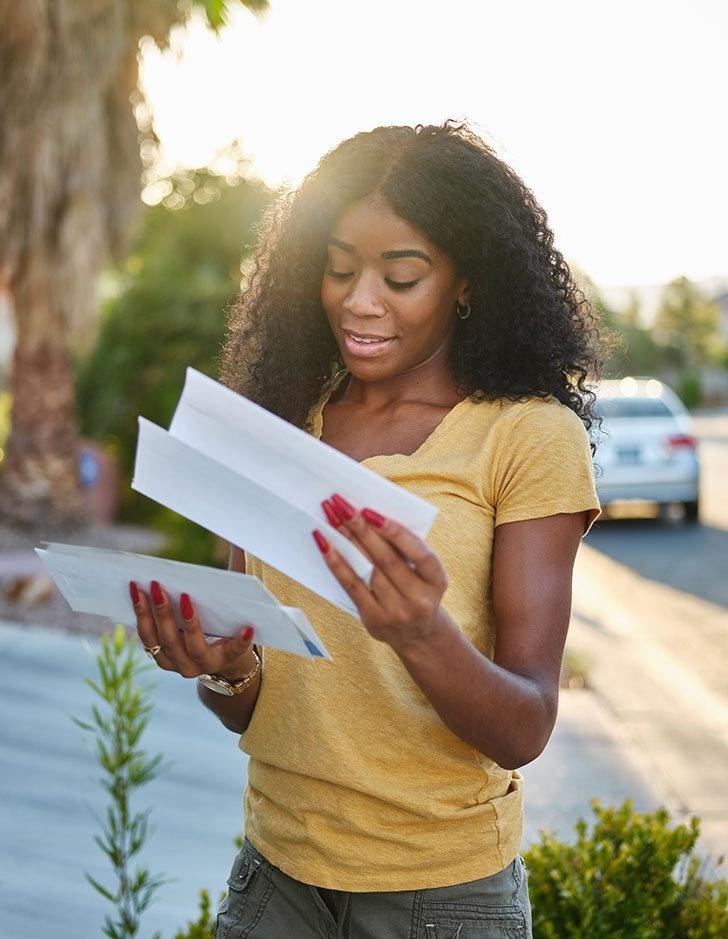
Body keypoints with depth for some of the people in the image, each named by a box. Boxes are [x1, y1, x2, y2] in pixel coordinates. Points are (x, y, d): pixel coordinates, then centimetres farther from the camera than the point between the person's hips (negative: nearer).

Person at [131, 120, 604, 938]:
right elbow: (244, 712, 3)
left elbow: (523, 732, -15)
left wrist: (422, 633, -34)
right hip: (277, 870, 4)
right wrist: (222, 672, -19)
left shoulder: (532, 438, -11)